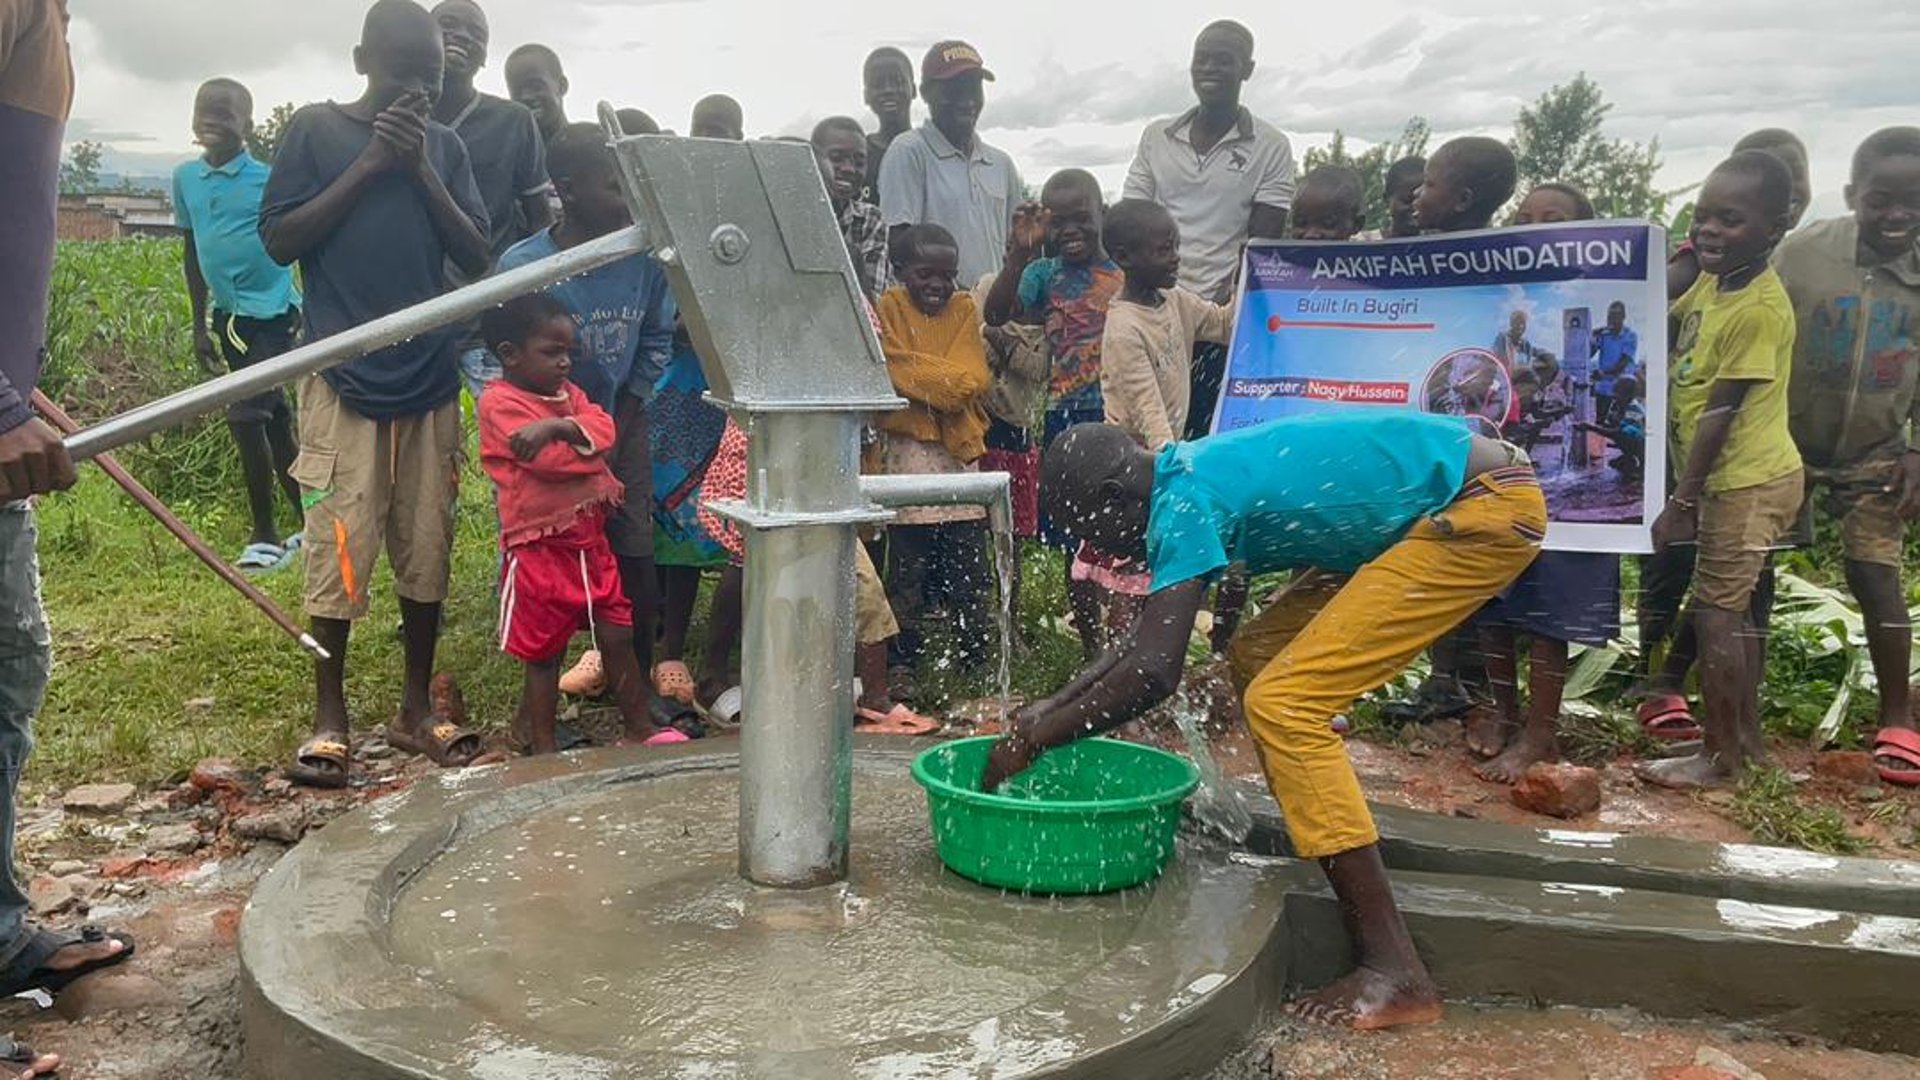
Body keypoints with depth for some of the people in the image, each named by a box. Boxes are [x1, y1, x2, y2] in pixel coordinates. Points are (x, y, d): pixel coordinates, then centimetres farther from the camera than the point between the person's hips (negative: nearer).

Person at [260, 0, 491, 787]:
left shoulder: (444, 145, 10)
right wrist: (367, 165, -10)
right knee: (341, 548, -2)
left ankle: (416, 707, 18)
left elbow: (477, 256, 4)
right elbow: (278, 241, -5)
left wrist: (423, 170, -7)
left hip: (431, 378, 3)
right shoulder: (317, 131, 2)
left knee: (427, 547, 6)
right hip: (343, 376, -3)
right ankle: (329, 717, 11)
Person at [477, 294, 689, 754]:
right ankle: (543, 743, 19)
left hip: (589, 540, 7)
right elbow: (549, 460, -23)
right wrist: (601, 477, -9)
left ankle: (641, 728, 23)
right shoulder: (499, 402, -12)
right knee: (544, 653, 5)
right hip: (538, 548, -7)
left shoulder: (567, 393, 13)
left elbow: (603, 426, -6)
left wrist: (557, 426, -23)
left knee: (618, 637, 11)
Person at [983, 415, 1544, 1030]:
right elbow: (1147, 636, 19)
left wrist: (1032, 741, -14)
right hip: (1454, 508, 10)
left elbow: (1153, 670, -26)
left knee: (1282, 702, -15)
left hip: (1487, 508, -10)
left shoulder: (1187, 500, -18)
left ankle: (1395, 971, -14)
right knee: (1258, 655, 14)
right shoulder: (1195, 476, 11)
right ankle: (1324, 852, 22)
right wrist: (1051, 706, 14)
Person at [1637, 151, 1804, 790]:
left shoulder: (1759, 307, -21)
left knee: (1713, 612, -3)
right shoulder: (1712, 281, 5)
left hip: (1747, 481, -9)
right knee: (1733, 609, 16)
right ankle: (1747, 738, 29)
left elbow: (1722, 412, -21)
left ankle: (1721, 757, 8)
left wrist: (1680, 502, -19)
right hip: (1735, 478, 9)